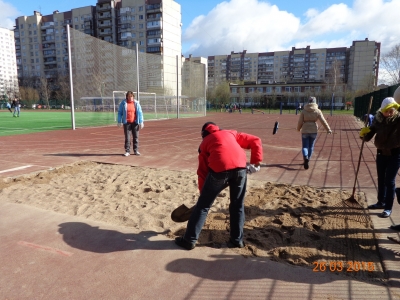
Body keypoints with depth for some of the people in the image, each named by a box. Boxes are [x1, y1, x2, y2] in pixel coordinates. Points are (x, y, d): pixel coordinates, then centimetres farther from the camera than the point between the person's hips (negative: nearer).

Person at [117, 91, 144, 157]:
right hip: (127, 123, -1)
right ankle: (127, 151, 6)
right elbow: (120, 112, 5)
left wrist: (141, 122, -6)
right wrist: (119, 122, -1)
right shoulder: (123, 103, 1)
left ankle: (136, 151, 15)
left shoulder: (136, 103, 2)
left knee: (136, 137, 5)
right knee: (127, 137, -1)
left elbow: (140, 113, 1)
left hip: (135, 122, 1)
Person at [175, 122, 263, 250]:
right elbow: (256, 141, 22)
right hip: (240, 167, 2)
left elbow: (202, 171, 21)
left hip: (219, 170, -2)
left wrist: (203, 192, 27)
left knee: (203, 205, 11)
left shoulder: (204, 143, 27)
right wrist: (255, 163, 20)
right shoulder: (231, 133, 32)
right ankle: (237, 239, 28)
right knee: (237, 205, 21)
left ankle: (189, 240, 17)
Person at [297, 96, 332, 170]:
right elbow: (323, 121, -7)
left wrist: (298, 128, 14)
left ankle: (305, 158, -24)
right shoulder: (318, 111, -3)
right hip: (313, 131, 1)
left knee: (305, 146, 3)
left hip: (305, 131, -1)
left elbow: (300, 121, -3)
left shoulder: (304, 111, -4)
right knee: (311, 146, 17)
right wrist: (328, 129, -2)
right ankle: (307, 160, 24)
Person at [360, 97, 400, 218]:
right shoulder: (378, 118, -5)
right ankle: (381, 202, 34)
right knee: (381, 179, 17)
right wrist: (364, 134, -24)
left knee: (390, 180, -2)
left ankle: (388, 208, 9)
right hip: (381, 152, 5)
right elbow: (369, 136, -3)